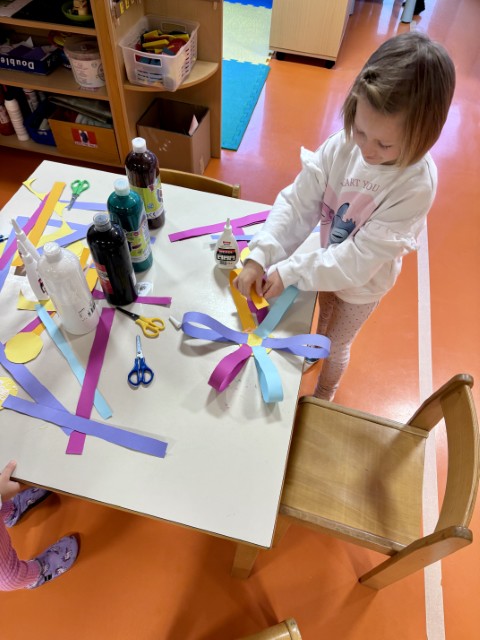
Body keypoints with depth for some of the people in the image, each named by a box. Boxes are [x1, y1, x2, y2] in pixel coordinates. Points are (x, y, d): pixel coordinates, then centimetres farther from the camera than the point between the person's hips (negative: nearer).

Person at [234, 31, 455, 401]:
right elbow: (297, 204, -21)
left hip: (364, 284, -3)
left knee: (337, 344, 21)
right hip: (327, 265, 3)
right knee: (324, 320, 31)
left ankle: (324, 394, 54)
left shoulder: (415, 185, -33)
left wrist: (289, 271, -32)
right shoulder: (342, 146, -23)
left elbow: (357, 260, -33)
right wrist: (259, 257, -32)